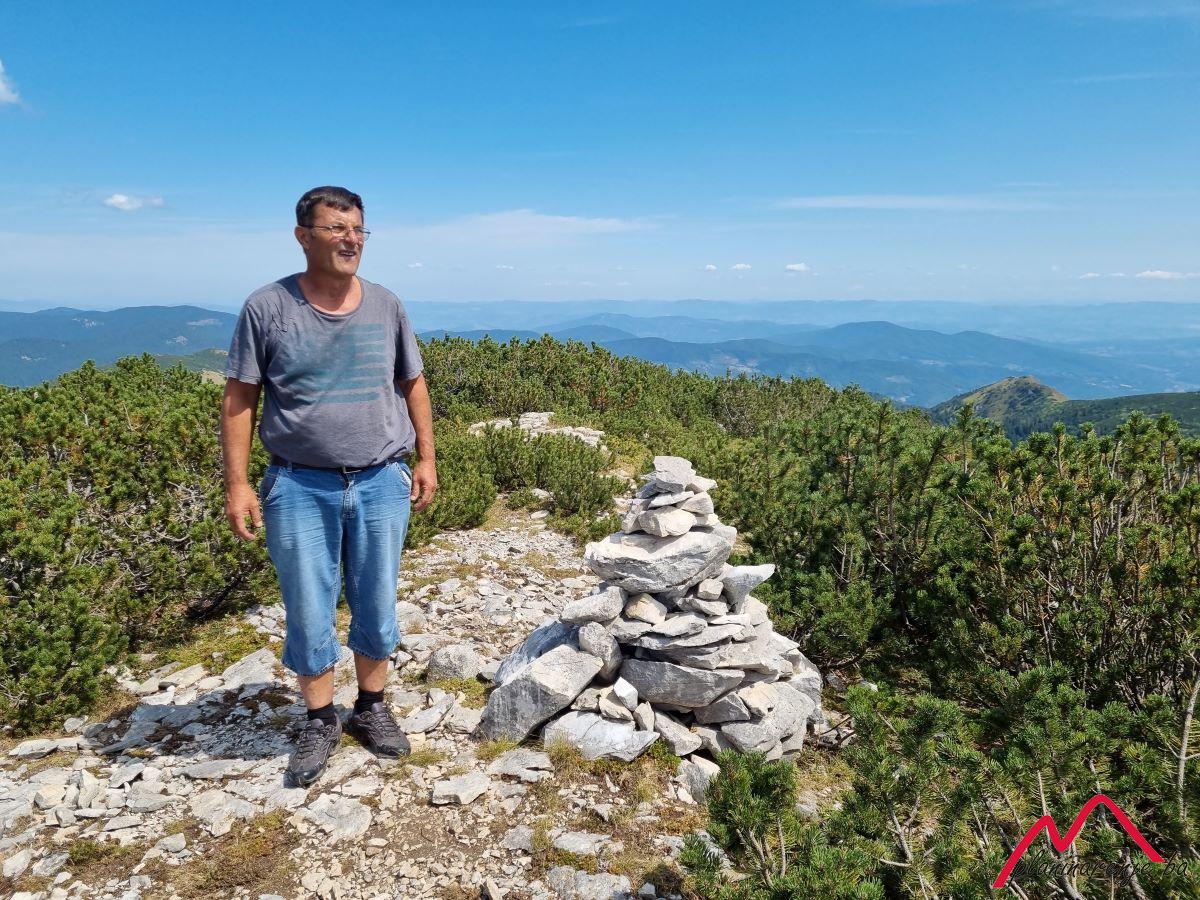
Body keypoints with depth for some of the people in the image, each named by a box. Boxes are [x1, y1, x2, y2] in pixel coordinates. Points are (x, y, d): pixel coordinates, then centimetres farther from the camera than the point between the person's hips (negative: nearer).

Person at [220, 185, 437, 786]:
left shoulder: (386, 307, 3)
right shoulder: (267, 307, -5)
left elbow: (413, 385, 11)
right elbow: (238, 400, -2)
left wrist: (426, 459, 7)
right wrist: (237, 484, -7)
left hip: (382, 483, 2)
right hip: (300, 486, -2)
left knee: (377, 606, 13)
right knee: (308, 615, 8)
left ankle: (371, 707, 33)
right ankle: (321, 721, 28)